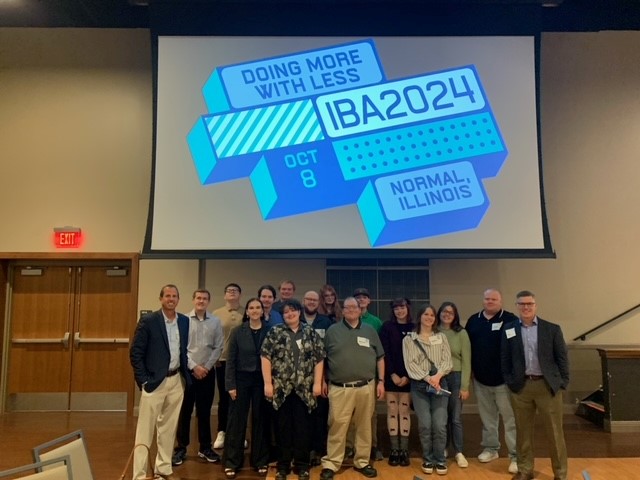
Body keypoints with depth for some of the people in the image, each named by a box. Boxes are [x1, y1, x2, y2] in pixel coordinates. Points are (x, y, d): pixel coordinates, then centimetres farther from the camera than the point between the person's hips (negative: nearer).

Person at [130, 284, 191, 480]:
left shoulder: (184, 321, 5)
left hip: (176, 381, 5)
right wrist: (143, 380, -12)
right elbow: (135, 352, -9)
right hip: (155, 381, -5)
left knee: (168, 427, 15)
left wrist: (185, 375, 8)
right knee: (145, 430, 2)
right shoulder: (148, 320, -10)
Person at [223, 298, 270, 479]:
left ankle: (260, 461, 23)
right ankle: (231, 462, 17)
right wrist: (230, 384, -8)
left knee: (260, 420, 10)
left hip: (262, 380, 1)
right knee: (237, 420, 4)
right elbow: (230, 360, -2)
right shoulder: (237, 332, -2)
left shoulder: (269, 332, -1)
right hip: (241, 379, -1)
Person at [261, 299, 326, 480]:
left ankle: (302, 465, 20)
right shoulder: (275, 332, 1)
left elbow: (319, 359, 4)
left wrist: (317, 383, -3)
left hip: (304, 389, 1)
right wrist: (268, 383, -8)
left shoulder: (311, 332, 5)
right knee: (283, 427, 8)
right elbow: (266, 357, -2)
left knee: (303, 427, 6)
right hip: (281, 388, -1)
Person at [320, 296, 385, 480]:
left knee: (364, 427, 11)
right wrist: (323, 380, 3)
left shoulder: (370, 331, 8)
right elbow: (322, 358, 7)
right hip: (339, 388, -2)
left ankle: (362, 462, 25)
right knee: (337, 427, 0)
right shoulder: (332, 331, 3)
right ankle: (331, 464, 10)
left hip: (366, 388, 2)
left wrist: (381, 381, 5)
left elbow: (380, 358, 11)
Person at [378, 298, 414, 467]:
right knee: (392, 411, 4)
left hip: (408, 377, 0)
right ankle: (394, 450, 12)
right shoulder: (387, 327, 0)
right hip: (391, 376, 0)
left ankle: (404, 450, 11)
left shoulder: (414, 328, 2)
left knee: (405, 411, 4)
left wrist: (407, 376, -9)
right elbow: (384, 353, -4)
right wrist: (393, 374, -11)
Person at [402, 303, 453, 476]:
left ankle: (440, 460, 14)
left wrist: (438, 375, -16)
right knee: (424, 424, -1)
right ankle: (428, 459, 16)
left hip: (440, 383, 1)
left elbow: (447, 360, 2)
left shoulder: (441, 337, 11)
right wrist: (427, 378, -16)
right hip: (419, 385, -1)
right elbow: (410, 363, -6)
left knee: (440, 424, -4)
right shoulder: (409, 339, 3)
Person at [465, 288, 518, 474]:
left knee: (510, 418, 0)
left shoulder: (510, 320, -9)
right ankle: (490, 448, 31)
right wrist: (469, 370, 10)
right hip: (480, 379, 5)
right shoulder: (473, 320, 6)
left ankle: (515, 456, 8)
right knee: (487, 416, 17)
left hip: (504, 378, -5)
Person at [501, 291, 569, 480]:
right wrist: (509, 381, 0)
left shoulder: (552, 329, 0)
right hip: (520, 386, 1)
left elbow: (562, 358, 1)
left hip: (548, 385, -1)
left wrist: (563, 383, -3)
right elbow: (505, 358, 6)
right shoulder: (509, 329, 2)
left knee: (555, 432, 7)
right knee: (523, 431, 12)